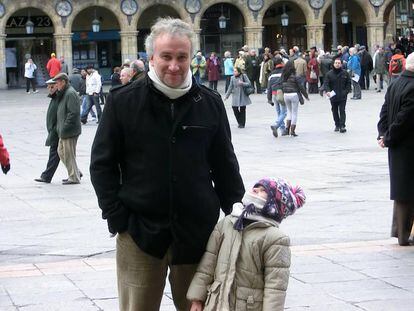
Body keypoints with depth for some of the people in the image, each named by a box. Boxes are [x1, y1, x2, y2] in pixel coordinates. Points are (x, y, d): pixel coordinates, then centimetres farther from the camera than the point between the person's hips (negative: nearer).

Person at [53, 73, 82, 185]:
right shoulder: (63, 93, 15)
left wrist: (64, 128, -22)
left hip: (69, 131, -10)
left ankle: (74, 177, 6)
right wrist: (60, 128, 15)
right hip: (64, 131, 10)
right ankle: (76, 173, 22)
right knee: (61, 151, 16)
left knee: (69, 154, -3)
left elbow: (73, 113, -23)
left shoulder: (70, 94, -17)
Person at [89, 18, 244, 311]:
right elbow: (102, 163, 1)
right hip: (139, 231, -1)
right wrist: (116, 218, -4)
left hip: (197, 231, 2)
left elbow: (225, 166, 10)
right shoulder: (123, 101, -2)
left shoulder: (210, 103, 3)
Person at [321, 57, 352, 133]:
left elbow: (348, 83, 8)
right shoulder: (329, 74, 0)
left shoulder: (345, 73, 2)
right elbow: (326, 83, -6)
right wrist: (327, 91, -24)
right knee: (335, 111, 12)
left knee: (342, 111, -9)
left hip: (342, 96, -2)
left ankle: (342, 126, -11)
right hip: (333, 96, 2)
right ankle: (337, 125, 24)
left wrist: (346, 91, -5)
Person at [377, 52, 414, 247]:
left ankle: (397, 229, 26)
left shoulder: (394, 85, 6)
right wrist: (388, 138, -11)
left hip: (396, 148, 9)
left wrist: (383, 134, 4)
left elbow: (384, 112, 9)